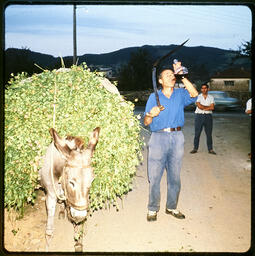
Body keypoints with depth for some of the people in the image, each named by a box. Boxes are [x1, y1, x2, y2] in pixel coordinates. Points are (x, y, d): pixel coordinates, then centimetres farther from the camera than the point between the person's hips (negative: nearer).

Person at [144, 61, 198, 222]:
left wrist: (182, 75, -14)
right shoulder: (154, 97, 8)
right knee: (154, 176, 0)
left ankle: (172, 207, 26)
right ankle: (153, 208, 16)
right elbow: (146, 122, 5)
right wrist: (151, 115, -17)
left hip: (177, 137, 2)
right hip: (158, 138, -1)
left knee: (175, 176, 10)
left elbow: (194, 94, -13)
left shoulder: (180, 94, 10)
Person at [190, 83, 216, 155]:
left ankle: (210, 149, 11)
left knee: (209, 133, 4)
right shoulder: (198, 97, 3)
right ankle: (195, 148, 10)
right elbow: (199, 106, -12)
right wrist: (208, 107, -5)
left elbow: (212, 108, -4)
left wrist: (203, 108, -8)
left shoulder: (211, 97, 8)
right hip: (199, 115, -1)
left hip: (208, 116, 2)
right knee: (197, 133, 0)